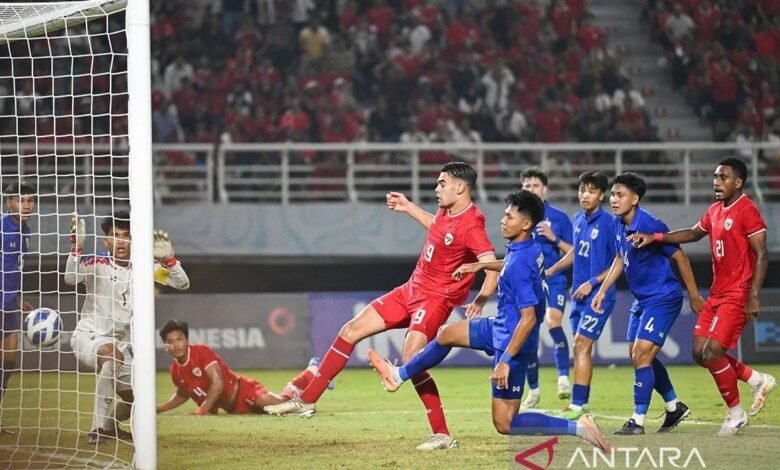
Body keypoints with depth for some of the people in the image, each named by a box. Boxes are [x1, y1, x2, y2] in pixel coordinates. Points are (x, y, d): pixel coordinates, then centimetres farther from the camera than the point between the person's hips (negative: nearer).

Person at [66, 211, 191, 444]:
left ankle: (109, 427, 46)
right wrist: (76, 246, -46)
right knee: (112, 355, -39)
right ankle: (98, 428, -36)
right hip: (88, 336, -6)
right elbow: (71, 278, -34)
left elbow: (182, 283, -7)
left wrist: (168, 258, -24)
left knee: (134, 400, 11)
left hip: (120, 343, 6)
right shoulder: (97, 263, -14)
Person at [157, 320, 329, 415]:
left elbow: (218, 383, -24)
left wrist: (201, 411, -25)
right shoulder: (175, 370, 4)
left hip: (242, 391, -6)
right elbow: (182, 395, 23)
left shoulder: (201, 352, -18)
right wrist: (158, 409, 9)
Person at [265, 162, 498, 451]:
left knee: (411, 359, -25)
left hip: (435, 299, -9)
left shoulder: (471, 226, -22)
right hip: (412, 289, 9)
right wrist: (408, 208, 30)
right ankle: (307, 401, 15)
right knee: (351, 330, 8)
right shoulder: (446, 212, 5)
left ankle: (442, 435, -15)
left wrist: (480, 301, -47)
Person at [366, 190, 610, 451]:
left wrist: (505, 360, -26)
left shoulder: (520, 264, -28)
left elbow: (529, 318, -29)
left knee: (504, 423, -4)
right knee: (446, 334, 23)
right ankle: (399, 375, 41)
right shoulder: (531, 249, -1)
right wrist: (481, 265, 22)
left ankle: (578, 427, -10)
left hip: (512, 340, -9)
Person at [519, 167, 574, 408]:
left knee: (553, 320, -28)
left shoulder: (558, 217, 0)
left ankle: (563, 377, -28)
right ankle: (533, 390, 16)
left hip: (553, 280, -3)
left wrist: (554, 238, -13)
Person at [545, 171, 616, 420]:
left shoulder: (608, 223, -14)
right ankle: (581, 404, 17)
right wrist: (551, 270, 23)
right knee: (580, 349, 10)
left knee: (581, 345, -12)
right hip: (579, 294, 8)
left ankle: (577, 406, -12)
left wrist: (592, 283, -16)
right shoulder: (578, 220, 8)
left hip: (598, 295, -8)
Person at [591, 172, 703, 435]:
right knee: (638, 355, 14)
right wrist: (602, 290, 15)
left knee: (641, 354, -14)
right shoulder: (619, 224, 1)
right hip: (642, 299, 9)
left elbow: (679, 257, -15)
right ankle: (674, 408, 30)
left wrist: (694, 296, -10)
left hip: (663, 298, -9)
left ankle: (638, 421, -9)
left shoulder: (650, 226, -23)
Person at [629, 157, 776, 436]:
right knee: (700, 353, 6)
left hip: (737, 295, -9)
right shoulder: (715, 211, 12)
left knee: (712, 353, -13)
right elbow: (693, 234, 26)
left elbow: (761, 255, -17)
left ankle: (735, 413, 4)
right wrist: (655, 238, 15)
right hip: (717, 294, 9)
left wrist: (754, 296, -23)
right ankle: (758, 381, 19)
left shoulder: (747, 211, -14)